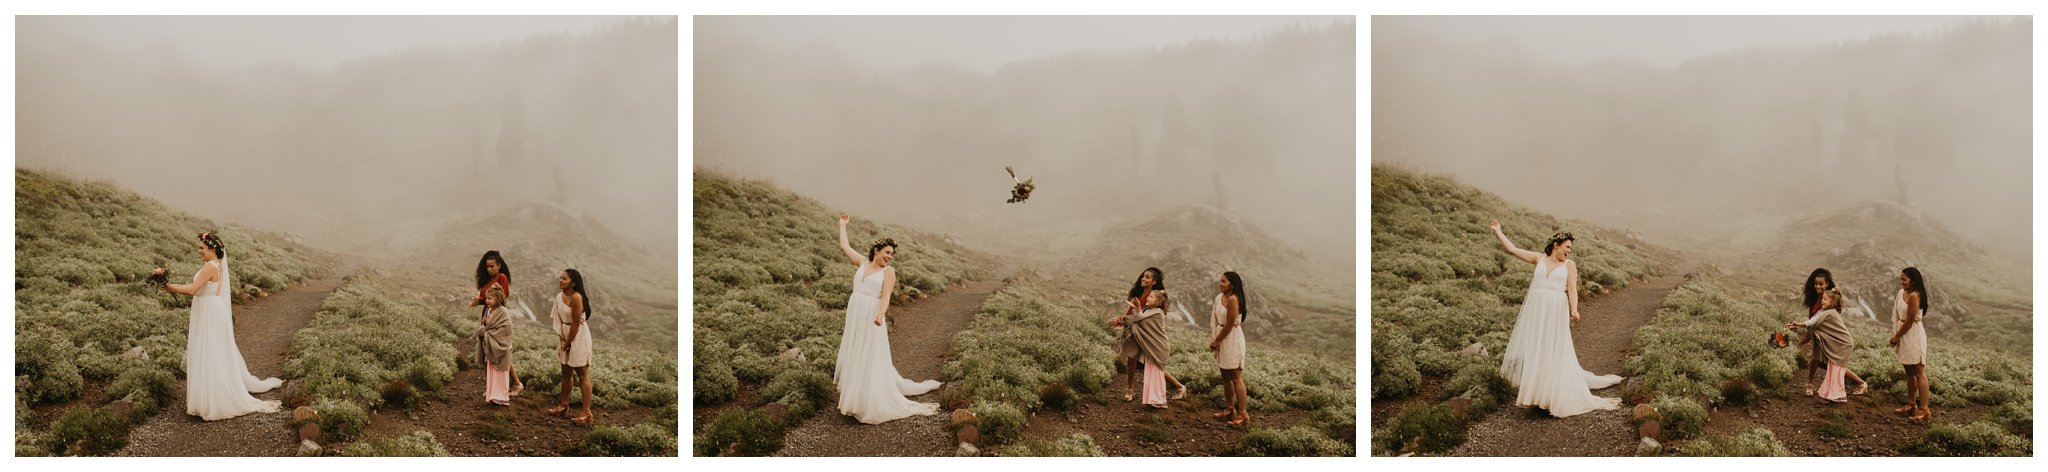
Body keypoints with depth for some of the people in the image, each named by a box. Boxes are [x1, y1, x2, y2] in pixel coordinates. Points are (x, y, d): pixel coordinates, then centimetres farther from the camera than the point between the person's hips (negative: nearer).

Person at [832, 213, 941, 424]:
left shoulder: (888, 271, -3)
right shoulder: (862, 263, 10)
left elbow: (886, 296, -14)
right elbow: (844, 246, 20)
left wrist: (880, 315, -31)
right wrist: (842, 224, 27)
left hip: (871, 319, -5)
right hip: (854, 317, 5)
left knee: (871, 360, -4)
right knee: (853, 357, 10)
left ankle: (874, 405, -1)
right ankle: (854, 398, 19)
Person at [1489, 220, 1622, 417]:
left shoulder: (1569, 265, 6)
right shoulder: (1539, 259, 9)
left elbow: (1572, 289, -2)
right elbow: (1512, 249, 7)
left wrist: (1574, 310, -17)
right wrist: (1498, 232, 5)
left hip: (1556, 312, -2)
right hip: (1535, 311, 2)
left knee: (1553, 351, -1)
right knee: (1530, 348, 3)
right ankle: (1527, 388, 13)